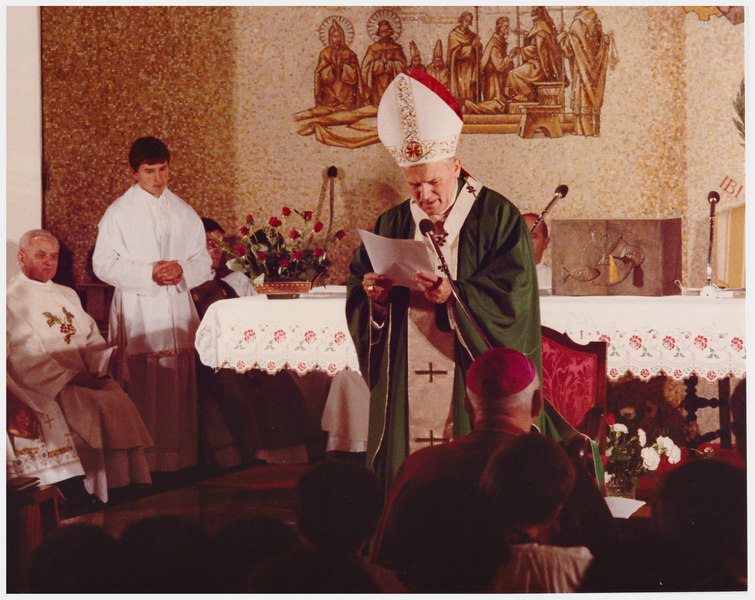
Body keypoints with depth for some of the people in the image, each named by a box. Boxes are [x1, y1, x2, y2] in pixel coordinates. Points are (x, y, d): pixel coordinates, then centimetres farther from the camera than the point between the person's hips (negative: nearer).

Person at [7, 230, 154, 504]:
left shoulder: (67, 296, 25)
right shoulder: (12, 301, 1)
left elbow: (92, 338, 18)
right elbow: (24, 358, -10)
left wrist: (99, 367, -5)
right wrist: (71, 376, -17)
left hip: (87, 377, 6)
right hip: (48, 386, -6)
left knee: (121, 404, -20)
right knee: (93, 409, -29)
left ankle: (133, 489, -23)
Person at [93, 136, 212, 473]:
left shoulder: (183, 212, 13)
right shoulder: (119, 212, 1)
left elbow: (203, 261, 13)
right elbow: (104, 264, -4)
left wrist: (183, 271, -9)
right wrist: (148, 274, -15)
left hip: (177, 308, 4)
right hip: (138, 310, -4)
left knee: (179, 385, 2)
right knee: (142, 388, -8)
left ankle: (180, 455, 7)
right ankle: (142, 460, -5)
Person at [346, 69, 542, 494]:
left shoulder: (498, 218, -1)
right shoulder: (393, 226, 12)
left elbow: (512, 297, -9)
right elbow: (357, 295, 13)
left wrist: (455, 296, -22)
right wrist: (374, 296, -10)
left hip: (474, 390, -4)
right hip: (406, 393, 4)